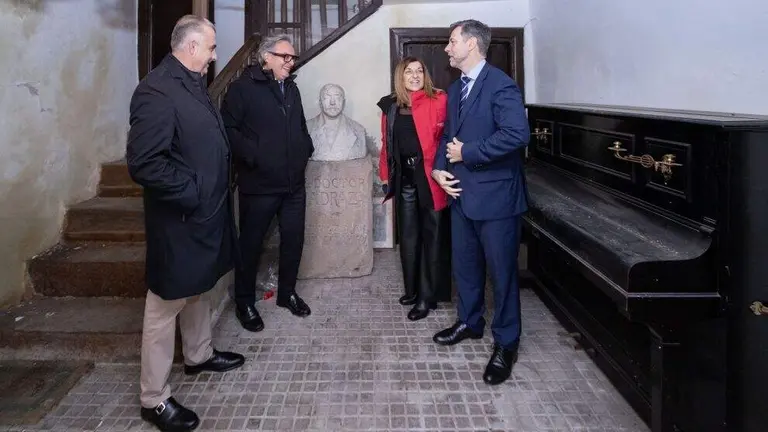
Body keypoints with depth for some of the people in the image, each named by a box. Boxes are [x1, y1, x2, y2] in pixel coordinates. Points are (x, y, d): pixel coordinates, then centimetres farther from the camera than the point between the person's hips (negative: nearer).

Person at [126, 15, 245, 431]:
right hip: (179, 220, -10)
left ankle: (199, 354, 44)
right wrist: (191, 192, -21)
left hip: (205, 211, 10)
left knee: (198, 288, 24)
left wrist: (211, 196, 12)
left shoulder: (193, 83, 10)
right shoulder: (157, 90, -22)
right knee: (167, 303, 1)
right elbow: (143, 163, -27)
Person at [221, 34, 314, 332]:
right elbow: (228, 128, -15)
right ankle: (244, 303, 21)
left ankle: (287, 292, 32)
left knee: (294, 240, 13)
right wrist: (253, 156, -22)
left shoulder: (291, 87, 15)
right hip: (259, 184, -6)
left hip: (294, 183, 7)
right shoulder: (243, 87, -8)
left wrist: (306, 148, 9)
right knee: (251, 244, 6)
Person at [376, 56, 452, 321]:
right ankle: (412, 289, 26)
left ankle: (427, 296, 12)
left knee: (432, 235, 4)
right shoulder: (390, 105, 9)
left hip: (429, 177, -5)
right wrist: (386, 175, 9)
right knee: (408, 235, 12)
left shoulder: (438, 100, -5)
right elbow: (387, 143, 13)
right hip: (404, 178, 5)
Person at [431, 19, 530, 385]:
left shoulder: (500, 85, -14)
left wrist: (466, 154, -18)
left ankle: (506, 344, 17)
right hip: (462, 192, 8)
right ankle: (469, 322, 38)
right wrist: (439, 168, -1)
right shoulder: (455, 89, 14)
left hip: (495, 194, -8)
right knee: (464, 265, 19)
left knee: (502, 271, 3)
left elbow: (517, 134, -26)